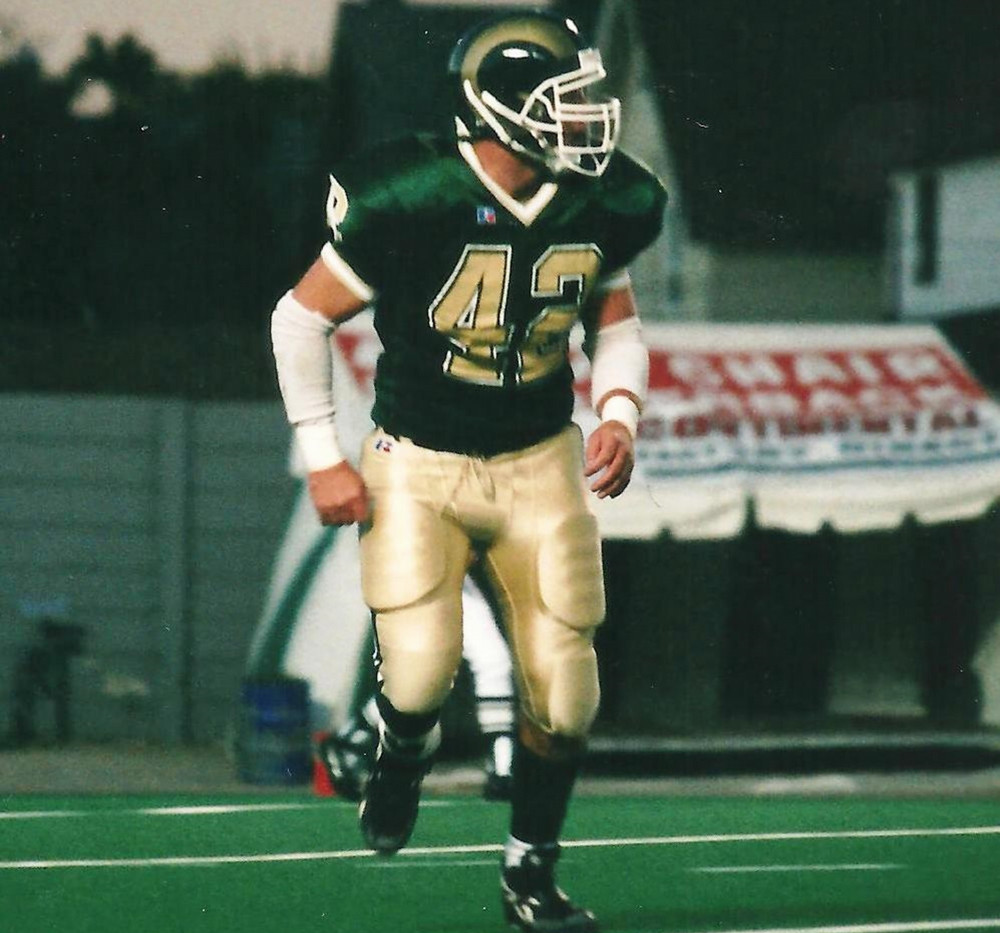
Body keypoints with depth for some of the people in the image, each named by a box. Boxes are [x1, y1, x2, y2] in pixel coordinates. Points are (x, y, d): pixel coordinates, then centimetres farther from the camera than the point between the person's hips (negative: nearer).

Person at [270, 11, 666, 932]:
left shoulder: (601, 207, -7)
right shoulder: (412, 202, -21)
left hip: (540, 466, 4)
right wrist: (324, 459, -8)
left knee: (563, 686, -1)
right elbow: (301, 318, -9)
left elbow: (616, 324, 13)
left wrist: (619, 412, -6)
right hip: (419, 467, -4)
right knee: (421, 671, -17)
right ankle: (404, 748, 21)